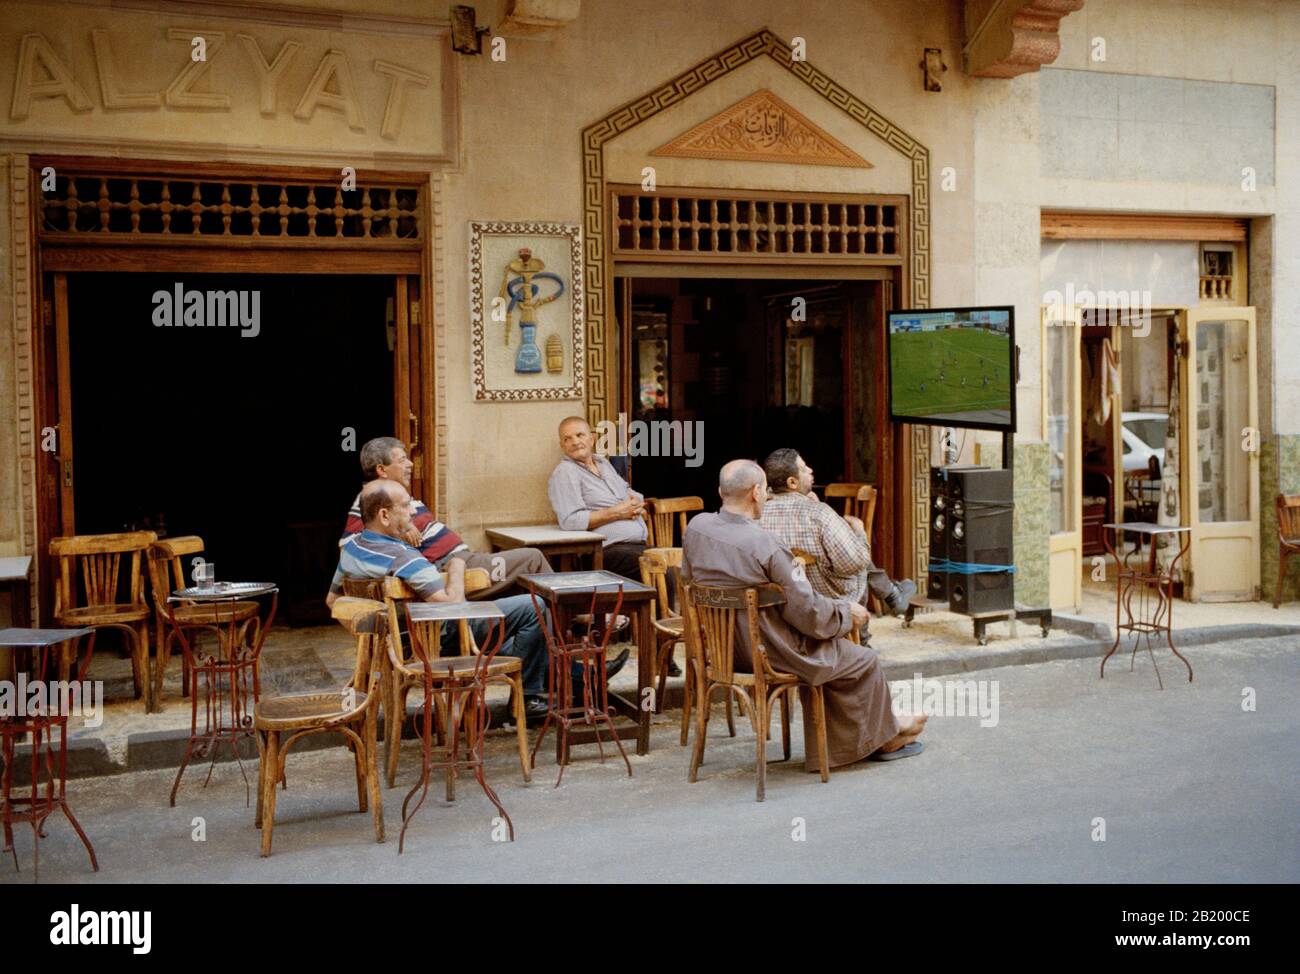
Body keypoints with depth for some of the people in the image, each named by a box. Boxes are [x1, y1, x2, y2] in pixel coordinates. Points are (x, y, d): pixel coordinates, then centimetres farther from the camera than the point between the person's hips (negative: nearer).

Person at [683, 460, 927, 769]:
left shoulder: (696, 527, -8)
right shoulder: (766, 545, -27)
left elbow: (689, 577, 10)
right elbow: (808, 611, -20)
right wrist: (847, 611, -1)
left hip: (721, 648, 8)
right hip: (769, 653, -8)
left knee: (820, 655, 30)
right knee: (865, 662, 14)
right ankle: (881, 739, 36)